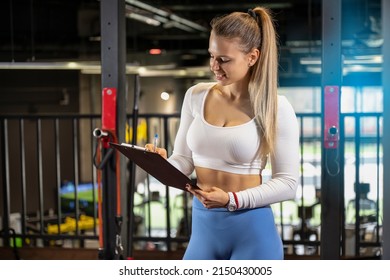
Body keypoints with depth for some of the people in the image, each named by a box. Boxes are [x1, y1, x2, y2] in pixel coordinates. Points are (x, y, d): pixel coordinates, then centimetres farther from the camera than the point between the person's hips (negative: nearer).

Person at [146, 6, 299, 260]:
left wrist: (232, 200, -20)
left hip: (252, 232, -4)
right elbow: (184, 159, 9)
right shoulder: (196, 96, 4)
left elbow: (288, 182, -8)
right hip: (203, 228, 4)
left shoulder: (275, 108, -8)